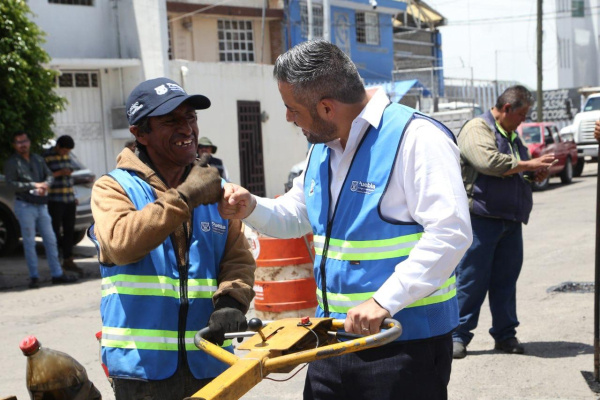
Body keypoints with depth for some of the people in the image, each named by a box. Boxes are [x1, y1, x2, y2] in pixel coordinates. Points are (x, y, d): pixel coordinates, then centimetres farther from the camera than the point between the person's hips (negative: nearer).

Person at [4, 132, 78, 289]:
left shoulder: (38, 159, 12)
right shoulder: (11, 163, -3)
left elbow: (49, 175, 10)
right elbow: (11, 183, -12)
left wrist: (45, 185, -13)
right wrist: (34, 185, -18)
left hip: (41, 204, 5)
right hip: (25, 205, -5)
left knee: (50, 240, 6)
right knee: (29, 242, 0)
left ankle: (57, 274, 12)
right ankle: (34, 277, 7)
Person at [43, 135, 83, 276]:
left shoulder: (66, 156, 13)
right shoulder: (47, 156, -8)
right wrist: (60, 173, -20)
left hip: (69, 199, 7)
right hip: (55, 200, -7)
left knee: (69, 231, 8)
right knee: (55, 231, -4)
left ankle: (68, 261, 16)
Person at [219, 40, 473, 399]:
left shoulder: (416, 138, -18)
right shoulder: (322, 149, 10)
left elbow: (450, 233, -25)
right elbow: (295, 217, 22)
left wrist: (385, 301, -28)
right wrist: (252, 208, 1)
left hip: (408, 341, -8)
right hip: (338, 336, 8)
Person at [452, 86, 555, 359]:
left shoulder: (511, 135, 22)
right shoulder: (477, 128, -6)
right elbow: (490, 162, -22)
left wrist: (536, 174, 9)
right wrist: (530, 165, -14)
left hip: (511, 221, 8)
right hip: (481, 217, -8)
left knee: (506, 278, 9)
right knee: (471, 279, -4)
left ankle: (505, 334, 18)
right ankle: (458, 335, 3)